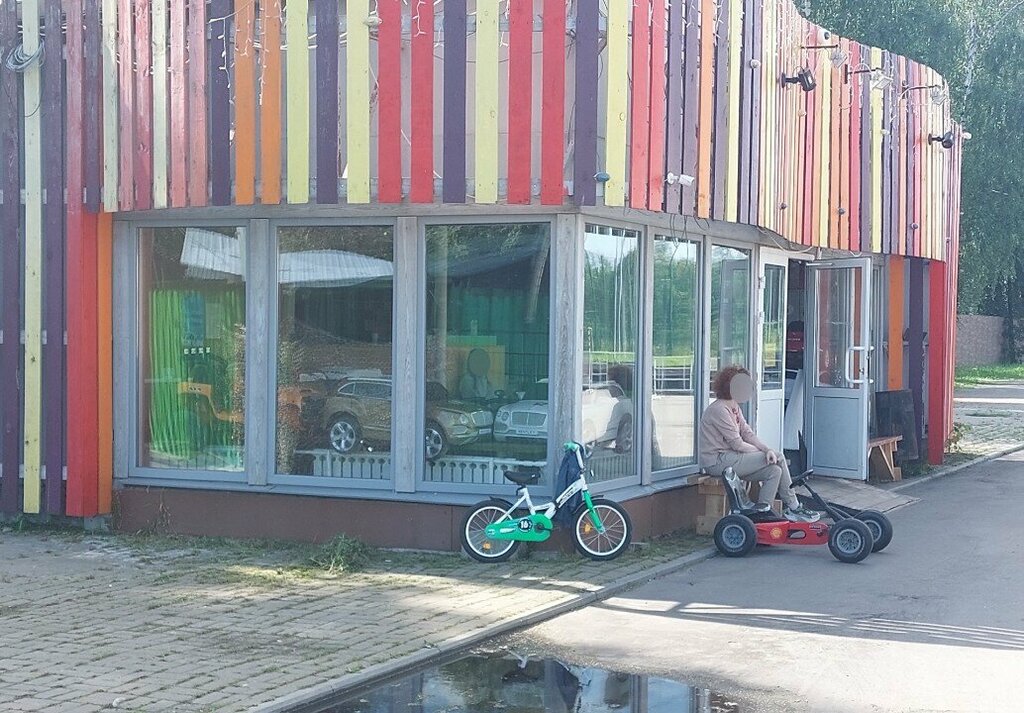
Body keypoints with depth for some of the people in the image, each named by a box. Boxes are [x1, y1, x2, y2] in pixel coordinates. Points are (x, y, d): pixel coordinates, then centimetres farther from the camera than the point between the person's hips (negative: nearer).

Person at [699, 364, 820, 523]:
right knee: (778, 459, -13)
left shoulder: (734, 408, 15)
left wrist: (767, 450, -11)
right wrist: (763, 451, -5)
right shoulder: (719, 410, -18)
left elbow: (748, 434, 7)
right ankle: (793, 507, -5)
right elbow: (737, 444, -18)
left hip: (729, 456, 10)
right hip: (718, 461, -10)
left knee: (774, 471, -6)